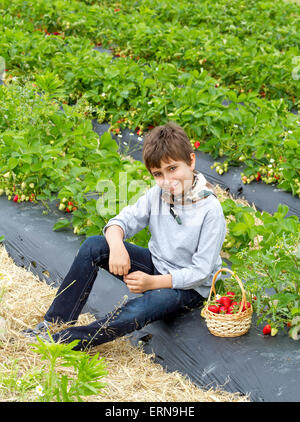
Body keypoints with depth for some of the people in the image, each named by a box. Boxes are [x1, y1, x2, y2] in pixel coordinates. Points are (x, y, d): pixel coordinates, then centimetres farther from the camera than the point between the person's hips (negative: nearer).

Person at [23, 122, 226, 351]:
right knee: (94, 245, -15)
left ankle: (57, 341, -29)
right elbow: (123, 221, -6)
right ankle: (55, 323, -15)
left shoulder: (210, 210, -23)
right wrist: (116, 245, -30)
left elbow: (201, 271, -21)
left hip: (188, 287, -6)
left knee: (134, 314, -36)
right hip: (155, 264, 6)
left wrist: (153, 282, -26)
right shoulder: (156, 194, -5)